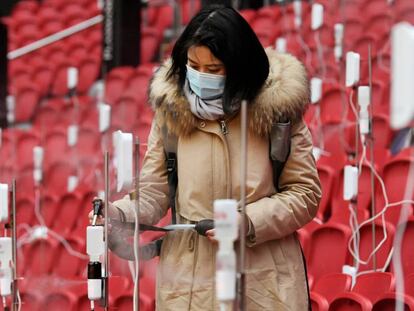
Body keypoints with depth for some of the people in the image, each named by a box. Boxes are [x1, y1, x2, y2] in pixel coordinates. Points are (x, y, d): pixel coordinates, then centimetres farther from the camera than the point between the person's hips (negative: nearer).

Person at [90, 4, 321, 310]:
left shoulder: (276, 107, -5)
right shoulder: (172, 108, -1)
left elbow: (305, 193, 0)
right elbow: (154, 192, 2)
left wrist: (250, 222, -14)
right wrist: (117, 215, -18)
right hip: (190, 279, 1)